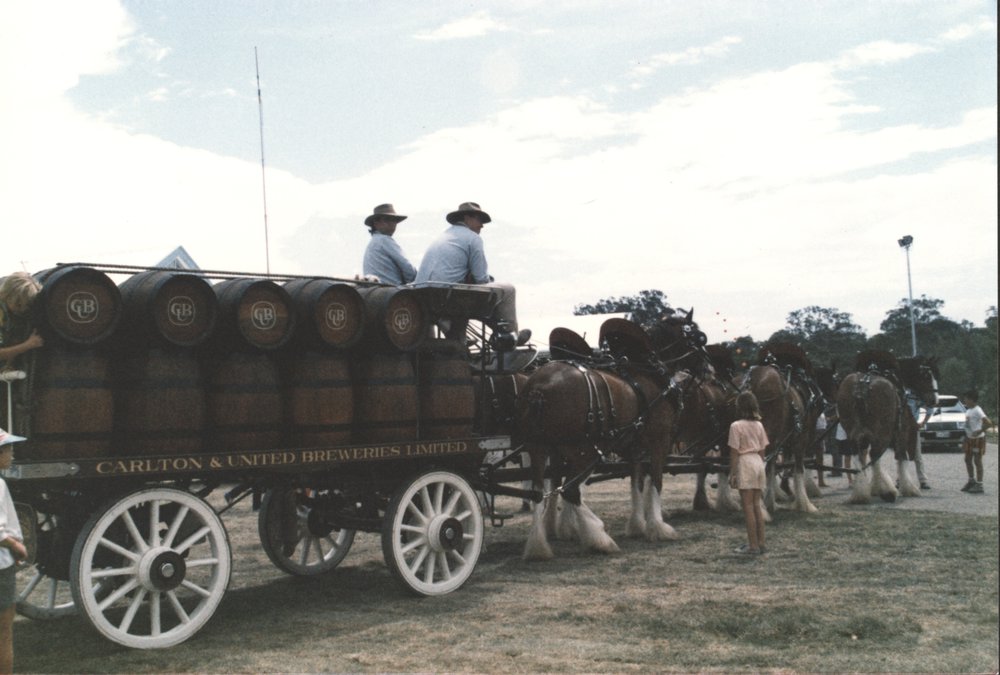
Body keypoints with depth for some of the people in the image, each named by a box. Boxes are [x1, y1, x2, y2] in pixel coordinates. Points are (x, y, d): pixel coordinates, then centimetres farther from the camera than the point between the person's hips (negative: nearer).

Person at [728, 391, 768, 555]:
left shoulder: (736, 426, -11)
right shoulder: (759, 425, 8)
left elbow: (734, 453, -11)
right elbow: (762, 450, 11)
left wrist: (732, 474, -6)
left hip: (745, 463, -7)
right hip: (758, 462, 7)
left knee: (748, 506, -1)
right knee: (756, 505, 14)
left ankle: (753, 546, 1)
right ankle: (760, 543, 18)